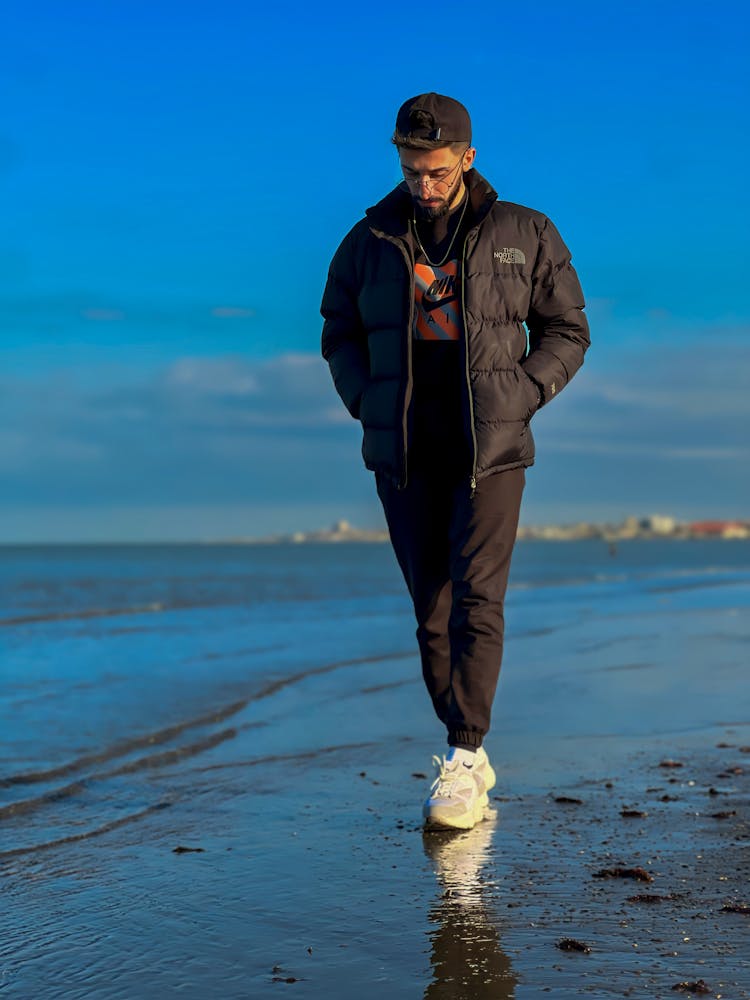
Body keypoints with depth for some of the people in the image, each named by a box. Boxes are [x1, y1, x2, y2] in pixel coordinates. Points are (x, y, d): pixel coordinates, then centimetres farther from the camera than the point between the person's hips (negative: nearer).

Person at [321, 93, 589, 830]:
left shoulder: (524, 235, 2)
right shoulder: (371, 241, 7)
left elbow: (567, 331, 9)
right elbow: (339, 334, 17)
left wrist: (520, 398, -5)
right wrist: (368, 406, 2)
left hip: (489, 447, -2)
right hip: (404, 452, 3)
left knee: (476, 596, -14)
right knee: (431, 608, 5)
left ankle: (462, 765, -14)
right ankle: (467, 756, 17)